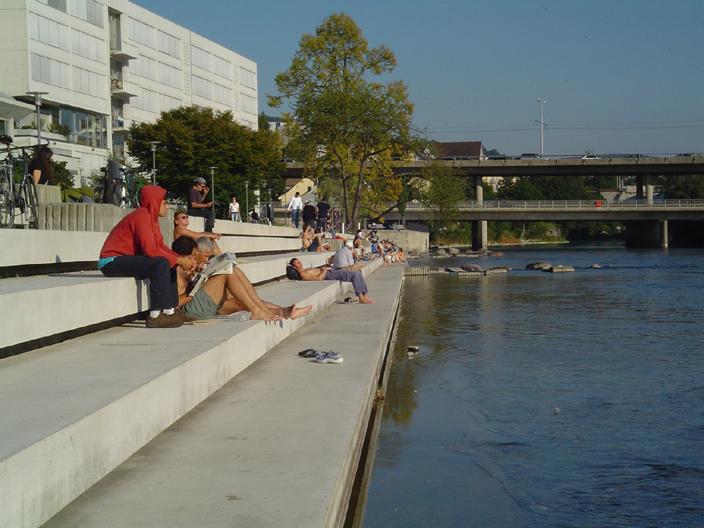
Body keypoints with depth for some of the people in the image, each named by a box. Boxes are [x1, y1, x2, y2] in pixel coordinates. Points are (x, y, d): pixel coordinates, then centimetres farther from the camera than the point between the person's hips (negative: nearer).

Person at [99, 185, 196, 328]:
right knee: (161, 264, -26)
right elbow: (150, 250, -26)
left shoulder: (151, 217, 13)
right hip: (112, 261, -11)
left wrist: (182, 258, -6)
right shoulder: (142, 216, -18)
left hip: (125, 259, 11)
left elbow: (160, 246, 8)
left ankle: (170, 310, 8)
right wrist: (178, 260, -20)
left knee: (169, 265, 13)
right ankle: (155, 316, -27)